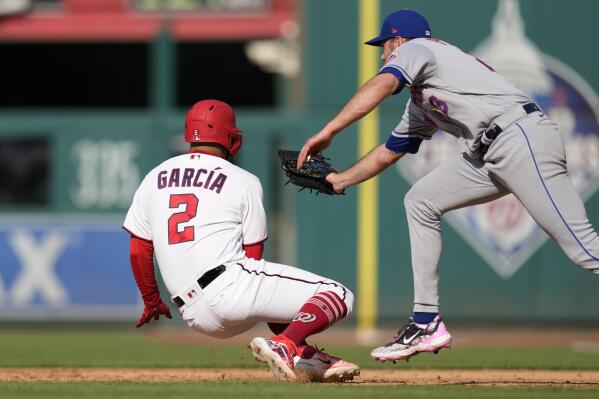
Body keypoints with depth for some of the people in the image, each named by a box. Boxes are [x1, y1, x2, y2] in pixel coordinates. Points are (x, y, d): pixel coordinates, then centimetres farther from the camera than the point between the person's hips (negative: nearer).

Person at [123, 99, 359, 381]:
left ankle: (306, 357, 13)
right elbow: (253, 255, 6)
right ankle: (283, 345, -31)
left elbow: (138, 250, 15)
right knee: (338, 295, -7)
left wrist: (151, 302, 28)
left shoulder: (154, 178, 16)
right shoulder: (244, 181, 4)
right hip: (231, 288, -7)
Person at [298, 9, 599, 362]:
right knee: (421, 201, 11)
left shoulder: (415, 48, 6)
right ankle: (427, 323, 8)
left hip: (524, 138, -9)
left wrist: (328, 132, -18)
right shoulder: (420, 106, 31)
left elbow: (382, 85, -14)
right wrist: (337, 180, 47)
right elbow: (388, 154, 42)